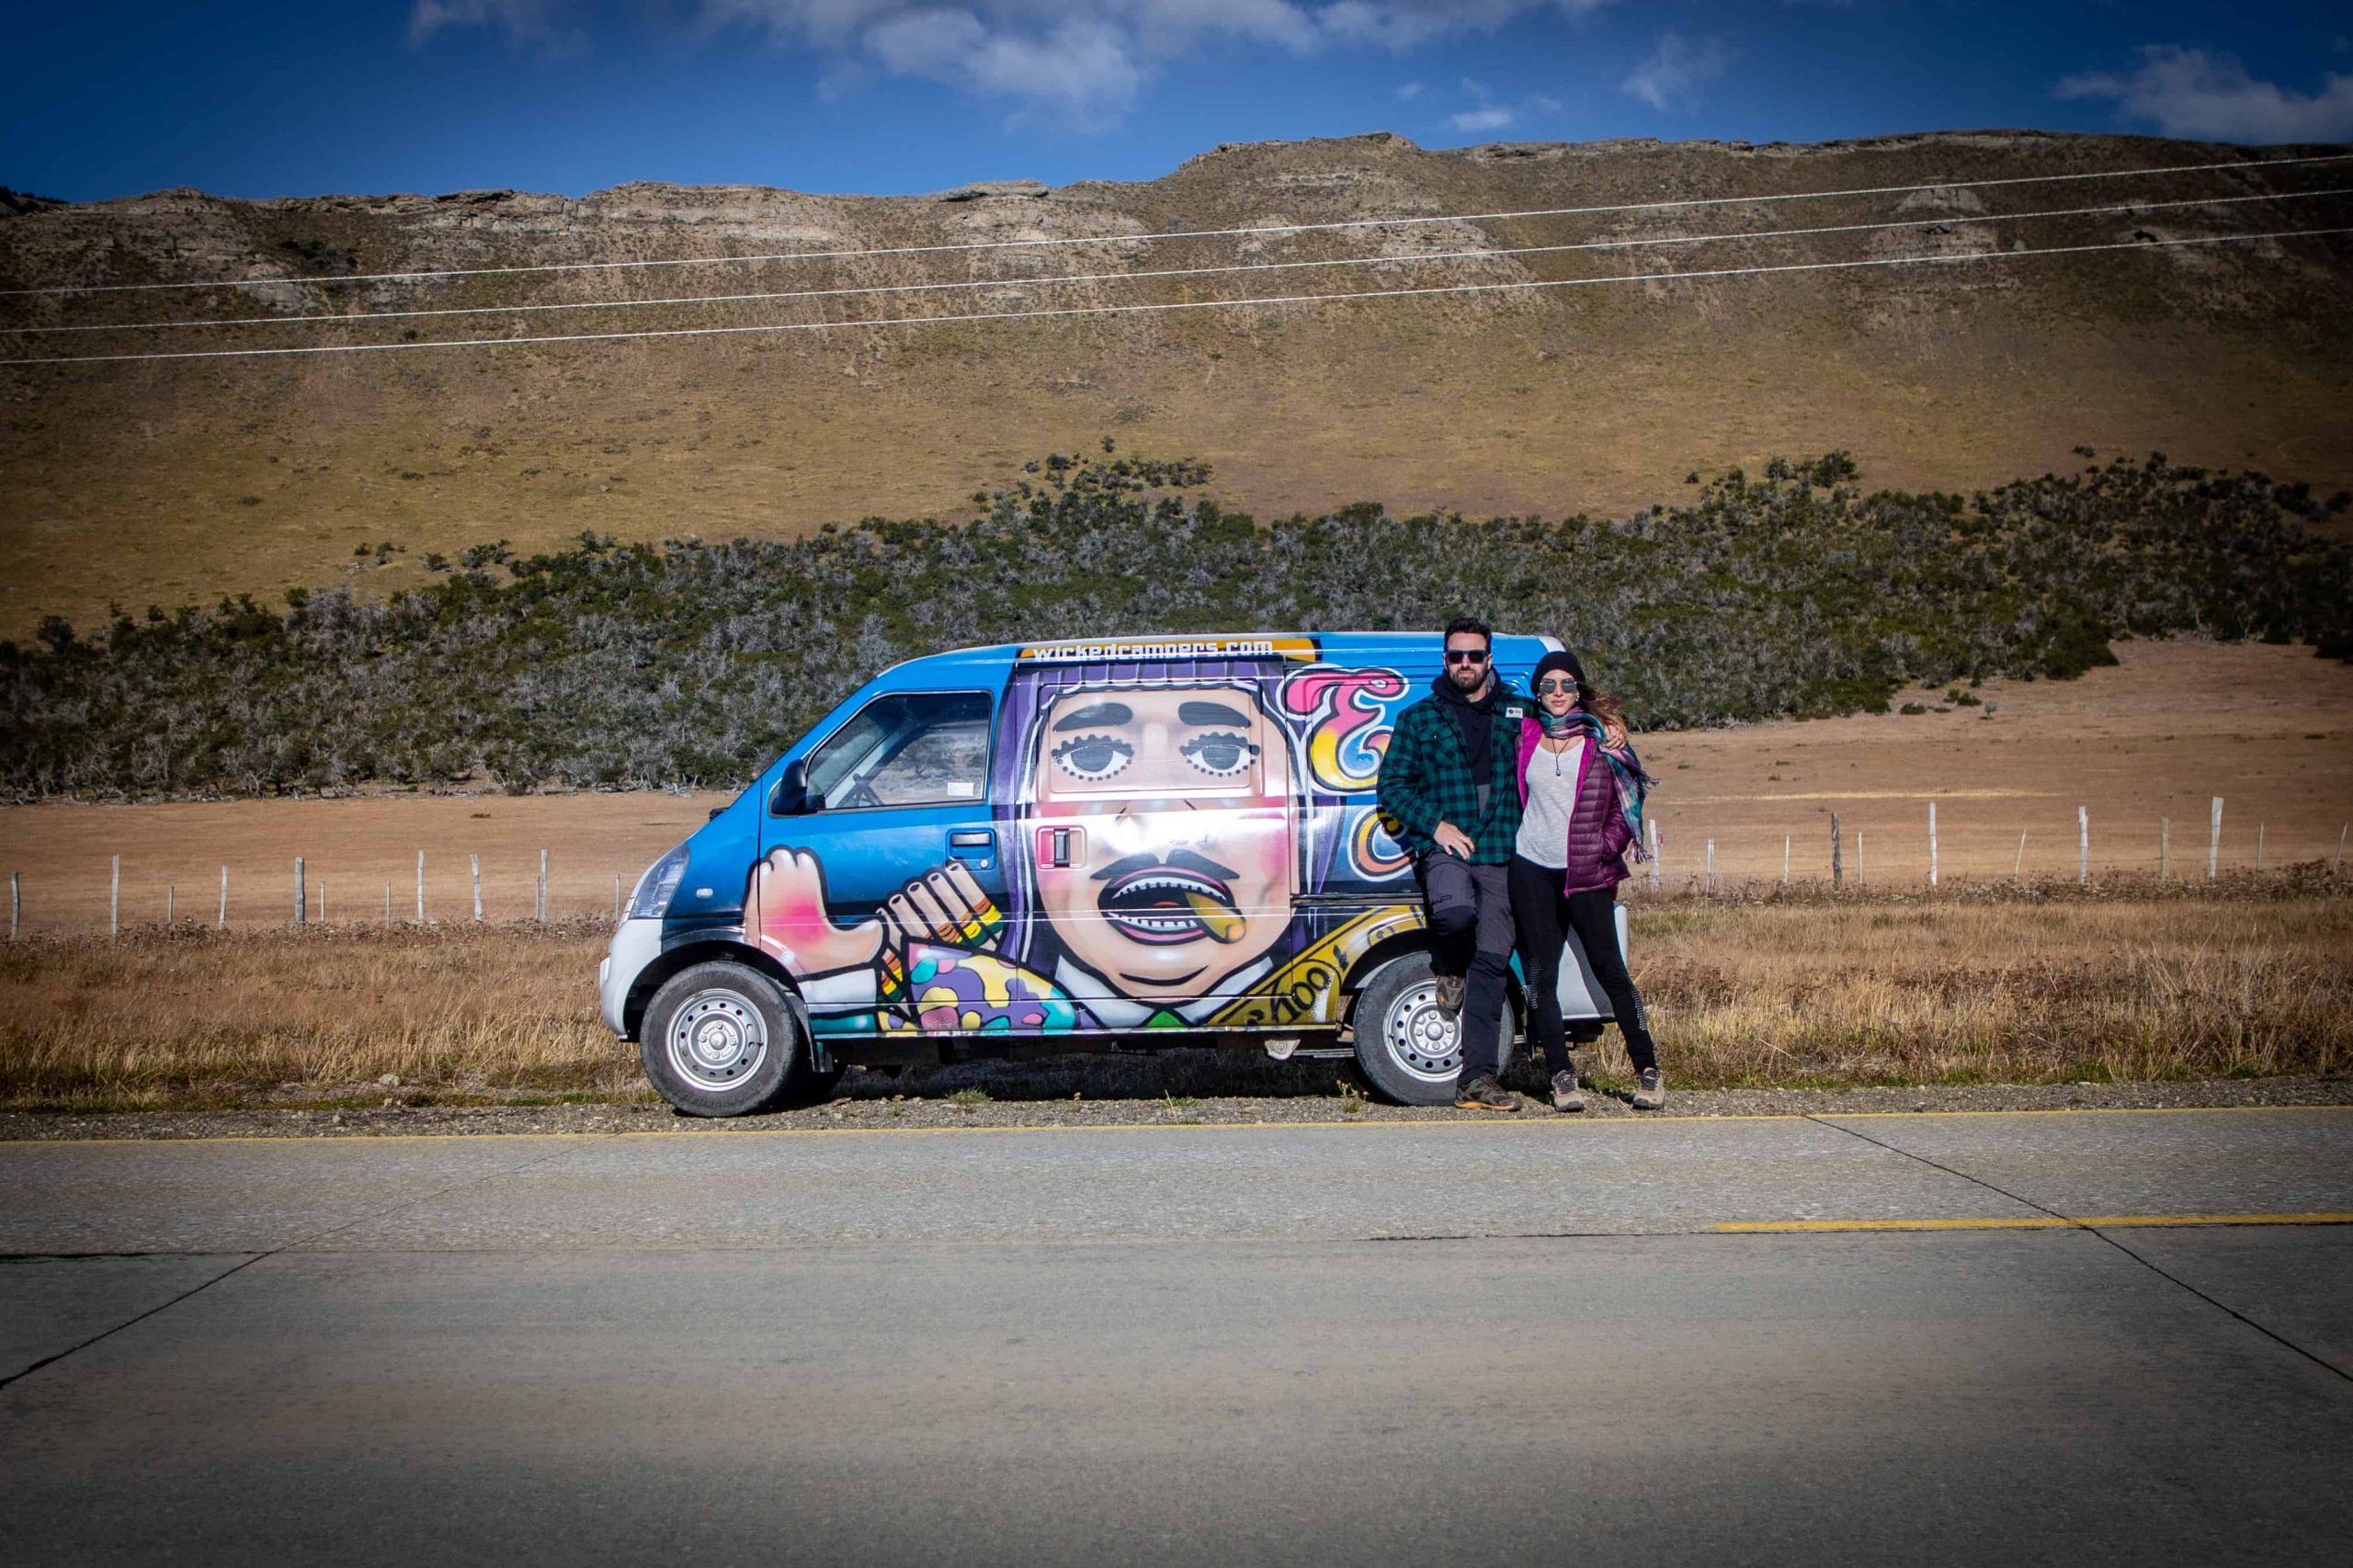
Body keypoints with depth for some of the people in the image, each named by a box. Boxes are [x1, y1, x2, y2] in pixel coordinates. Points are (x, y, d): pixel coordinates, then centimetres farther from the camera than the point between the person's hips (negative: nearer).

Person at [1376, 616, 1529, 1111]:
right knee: (1456, 912, -33)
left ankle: (1478, 1078, -2)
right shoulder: (1419, 719, 11)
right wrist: (1435, 824, -5)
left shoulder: (1519, 714, 13)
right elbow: (1392, 785, 8)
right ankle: (1449, 969, 3)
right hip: (1445, 848, -1)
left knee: (1491, 964, -4)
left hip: (1502, 852, 1)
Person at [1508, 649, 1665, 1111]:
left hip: (1585, 872, -3)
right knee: (1541, 975, -1)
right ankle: (1562, 1075, 4)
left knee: (1609, 969, -5)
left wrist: (1607, 848, -5)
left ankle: (1647, 1071, 4)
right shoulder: (1525, 735, 7)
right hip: (1532, 869, 3)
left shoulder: (1601, 738, 0)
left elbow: (1627, 800, 3)